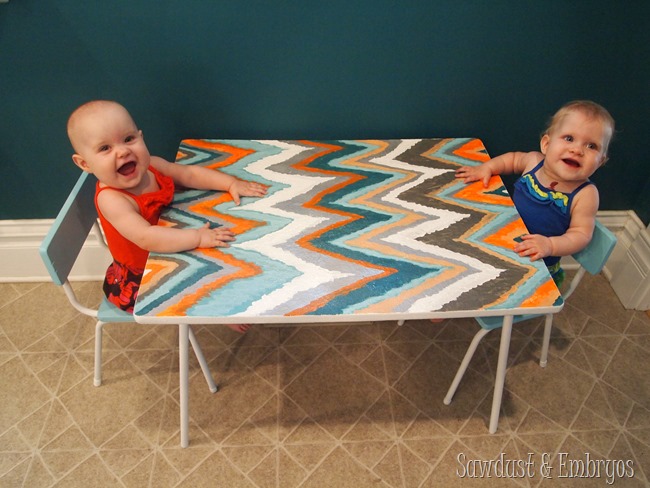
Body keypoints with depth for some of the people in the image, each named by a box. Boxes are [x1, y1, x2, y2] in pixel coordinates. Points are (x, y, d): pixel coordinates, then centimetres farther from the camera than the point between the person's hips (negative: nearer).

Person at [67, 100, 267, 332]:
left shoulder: (151, 165, -13)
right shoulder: (111, 199, -35)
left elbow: (190, 174, -3)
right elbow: (146, 238, -46)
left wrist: (232, 183, -13)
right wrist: (198, 237, -46)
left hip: (167, 250, 8)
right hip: (138, 279, -7)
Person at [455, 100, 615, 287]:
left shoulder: (585, 194, -19)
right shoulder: (534, 161, -9)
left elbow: (581, 234, -20)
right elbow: (512, 158, 13)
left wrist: (550, 245, -37)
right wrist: (487, 167, -3)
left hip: (540, 266, -3)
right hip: (505, 247, 3)